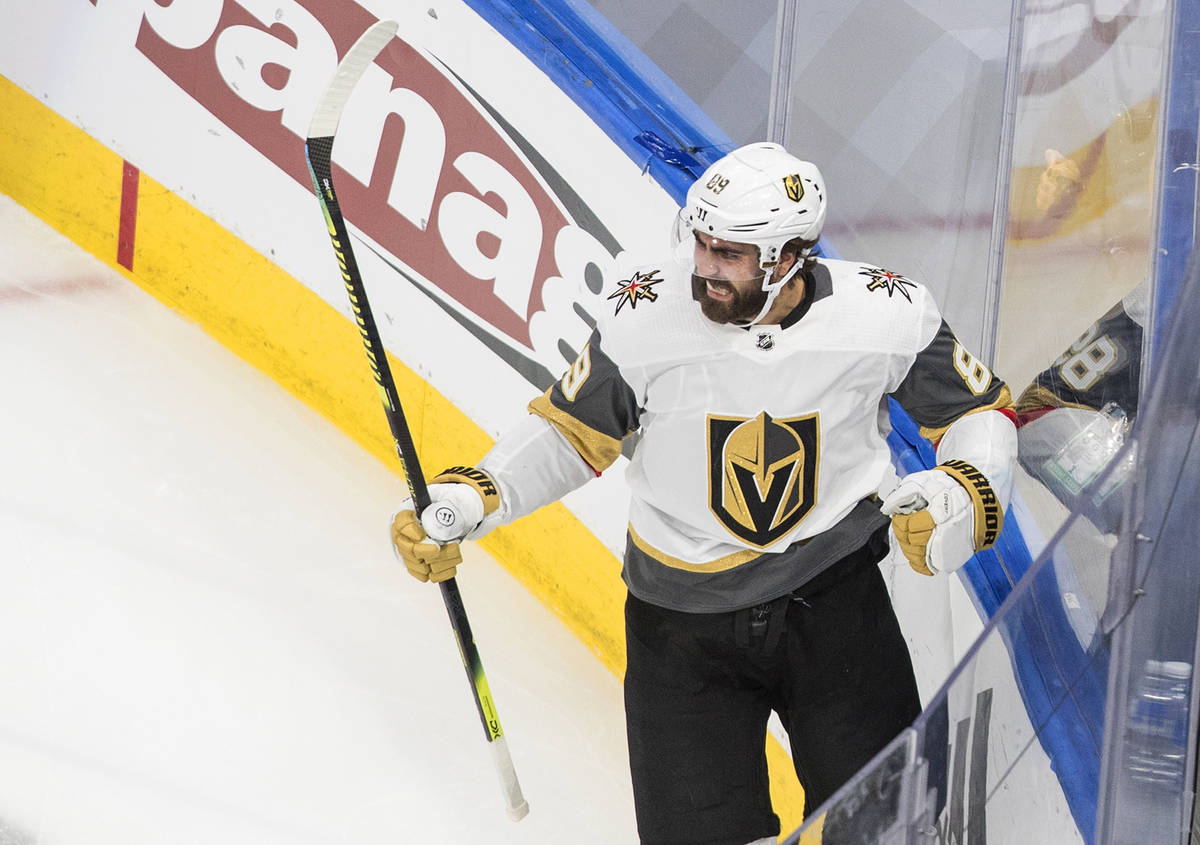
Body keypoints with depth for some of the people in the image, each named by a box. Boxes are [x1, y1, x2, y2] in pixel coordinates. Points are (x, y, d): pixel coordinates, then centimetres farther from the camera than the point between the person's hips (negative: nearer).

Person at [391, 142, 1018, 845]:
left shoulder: (886, 315, -14)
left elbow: (980, 411, 2)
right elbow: (571, 432, 1)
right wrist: (469, 501, -11)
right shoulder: (646, 317, -14)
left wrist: (964, 496, -17)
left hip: (834, 594, 0)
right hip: (683, 616, 0)